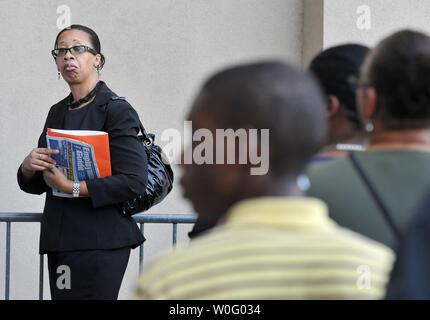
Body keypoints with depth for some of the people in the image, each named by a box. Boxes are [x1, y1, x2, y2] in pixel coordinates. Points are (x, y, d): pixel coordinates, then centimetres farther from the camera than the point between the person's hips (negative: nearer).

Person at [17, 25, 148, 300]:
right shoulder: (58, 112, 17)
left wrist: (72, 187, -16)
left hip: (99, 242, -7)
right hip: (59, 240, 7)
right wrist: (28, 168, -4)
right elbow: (37, 185, 19)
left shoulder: (117, 110, -6)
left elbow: (135, 181, -15)